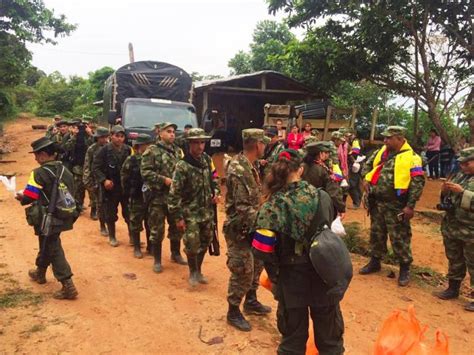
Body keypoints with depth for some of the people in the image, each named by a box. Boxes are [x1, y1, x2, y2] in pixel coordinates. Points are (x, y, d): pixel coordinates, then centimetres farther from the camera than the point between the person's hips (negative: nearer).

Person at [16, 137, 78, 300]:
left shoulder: (39, 173, -19)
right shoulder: (64, 170, 2)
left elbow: (28, 198, -21)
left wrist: (21, 196, 4)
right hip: (61, 217, 7)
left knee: (53, 250, 2)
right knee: (47, 245, 26)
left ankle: (68, 286, 1)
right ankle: (40, 272, 47)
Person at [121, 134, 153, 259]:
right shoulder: (131, 160, -7)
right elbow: (124, 178, -6)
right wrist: (130, 193, -6)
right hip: (137, 198, -3)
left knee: (150, 224, 11)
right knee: (136, 224, 6)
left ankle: (150, 246, 24)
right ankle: (136, 248, 18)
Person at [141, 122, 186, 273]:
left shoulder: (178, 151, 11)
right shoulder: (152, 151, -7)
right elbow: (145, 172, -14)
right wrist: (164, 180, -20)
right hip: (158, 196, -5)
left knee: (177, 227, 16)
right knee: (157, 229, 3)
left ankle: (176, 254, 34)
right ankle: (157, 260, 16)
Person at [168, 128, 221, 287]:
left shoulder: (208, 160, 1)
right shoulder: (182, 166, -16)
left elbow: (214, 179, 17)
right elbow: (174, 193, -15)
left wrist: (216, 193, -2)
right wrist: (178, 217, -16)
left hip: (208, 211, 5)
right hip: (190, 213, -5)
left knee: (205, 243, 14)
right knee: (192, 245, -6)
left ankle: (199, 270, 36)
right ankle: (192, 272, 20)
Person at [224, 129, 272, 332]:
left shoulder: (249, 165, 6)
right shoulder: (238, 170, -25)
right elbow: (243, 208, -27)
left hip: (250, 227, 10)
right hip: (239, 230, -9)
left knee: (256, 264, 21)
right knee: (243, 273, 1)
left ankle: (251, 301, 38)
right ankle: (233, 313, 18)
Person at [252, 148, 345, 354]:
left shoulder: (274, 205, -15)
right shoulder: (318, 195, -7)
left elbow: (265, 249, -16)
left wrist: (274, 276, -2)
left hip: (292, 275, -2)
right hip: (323, 271, 2)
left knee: (294, 333, 18)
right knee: (328, 330, 22)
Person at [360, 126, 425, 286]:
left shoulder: (411, 158, -12)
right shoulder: (381, 152, 7)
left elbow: (418, 183, -15)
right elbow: (368, 164, 22)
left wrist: (410, 205, -20)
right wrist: (366, 179, 2)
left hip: (396, 206, -6)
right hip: (377, 203, 6)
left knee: (399, 238, 2)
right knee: (376, 234, 17)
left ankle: (404, 269, 18)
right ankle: (374, 262, 32)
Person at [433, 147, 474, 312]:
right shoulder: (459, 176, 12)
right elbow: (447, 199, 18)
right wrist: (444, 191, -3)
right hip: (451, 228, 7)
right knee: (454, 260, 18)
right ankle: (453, 288, 32)